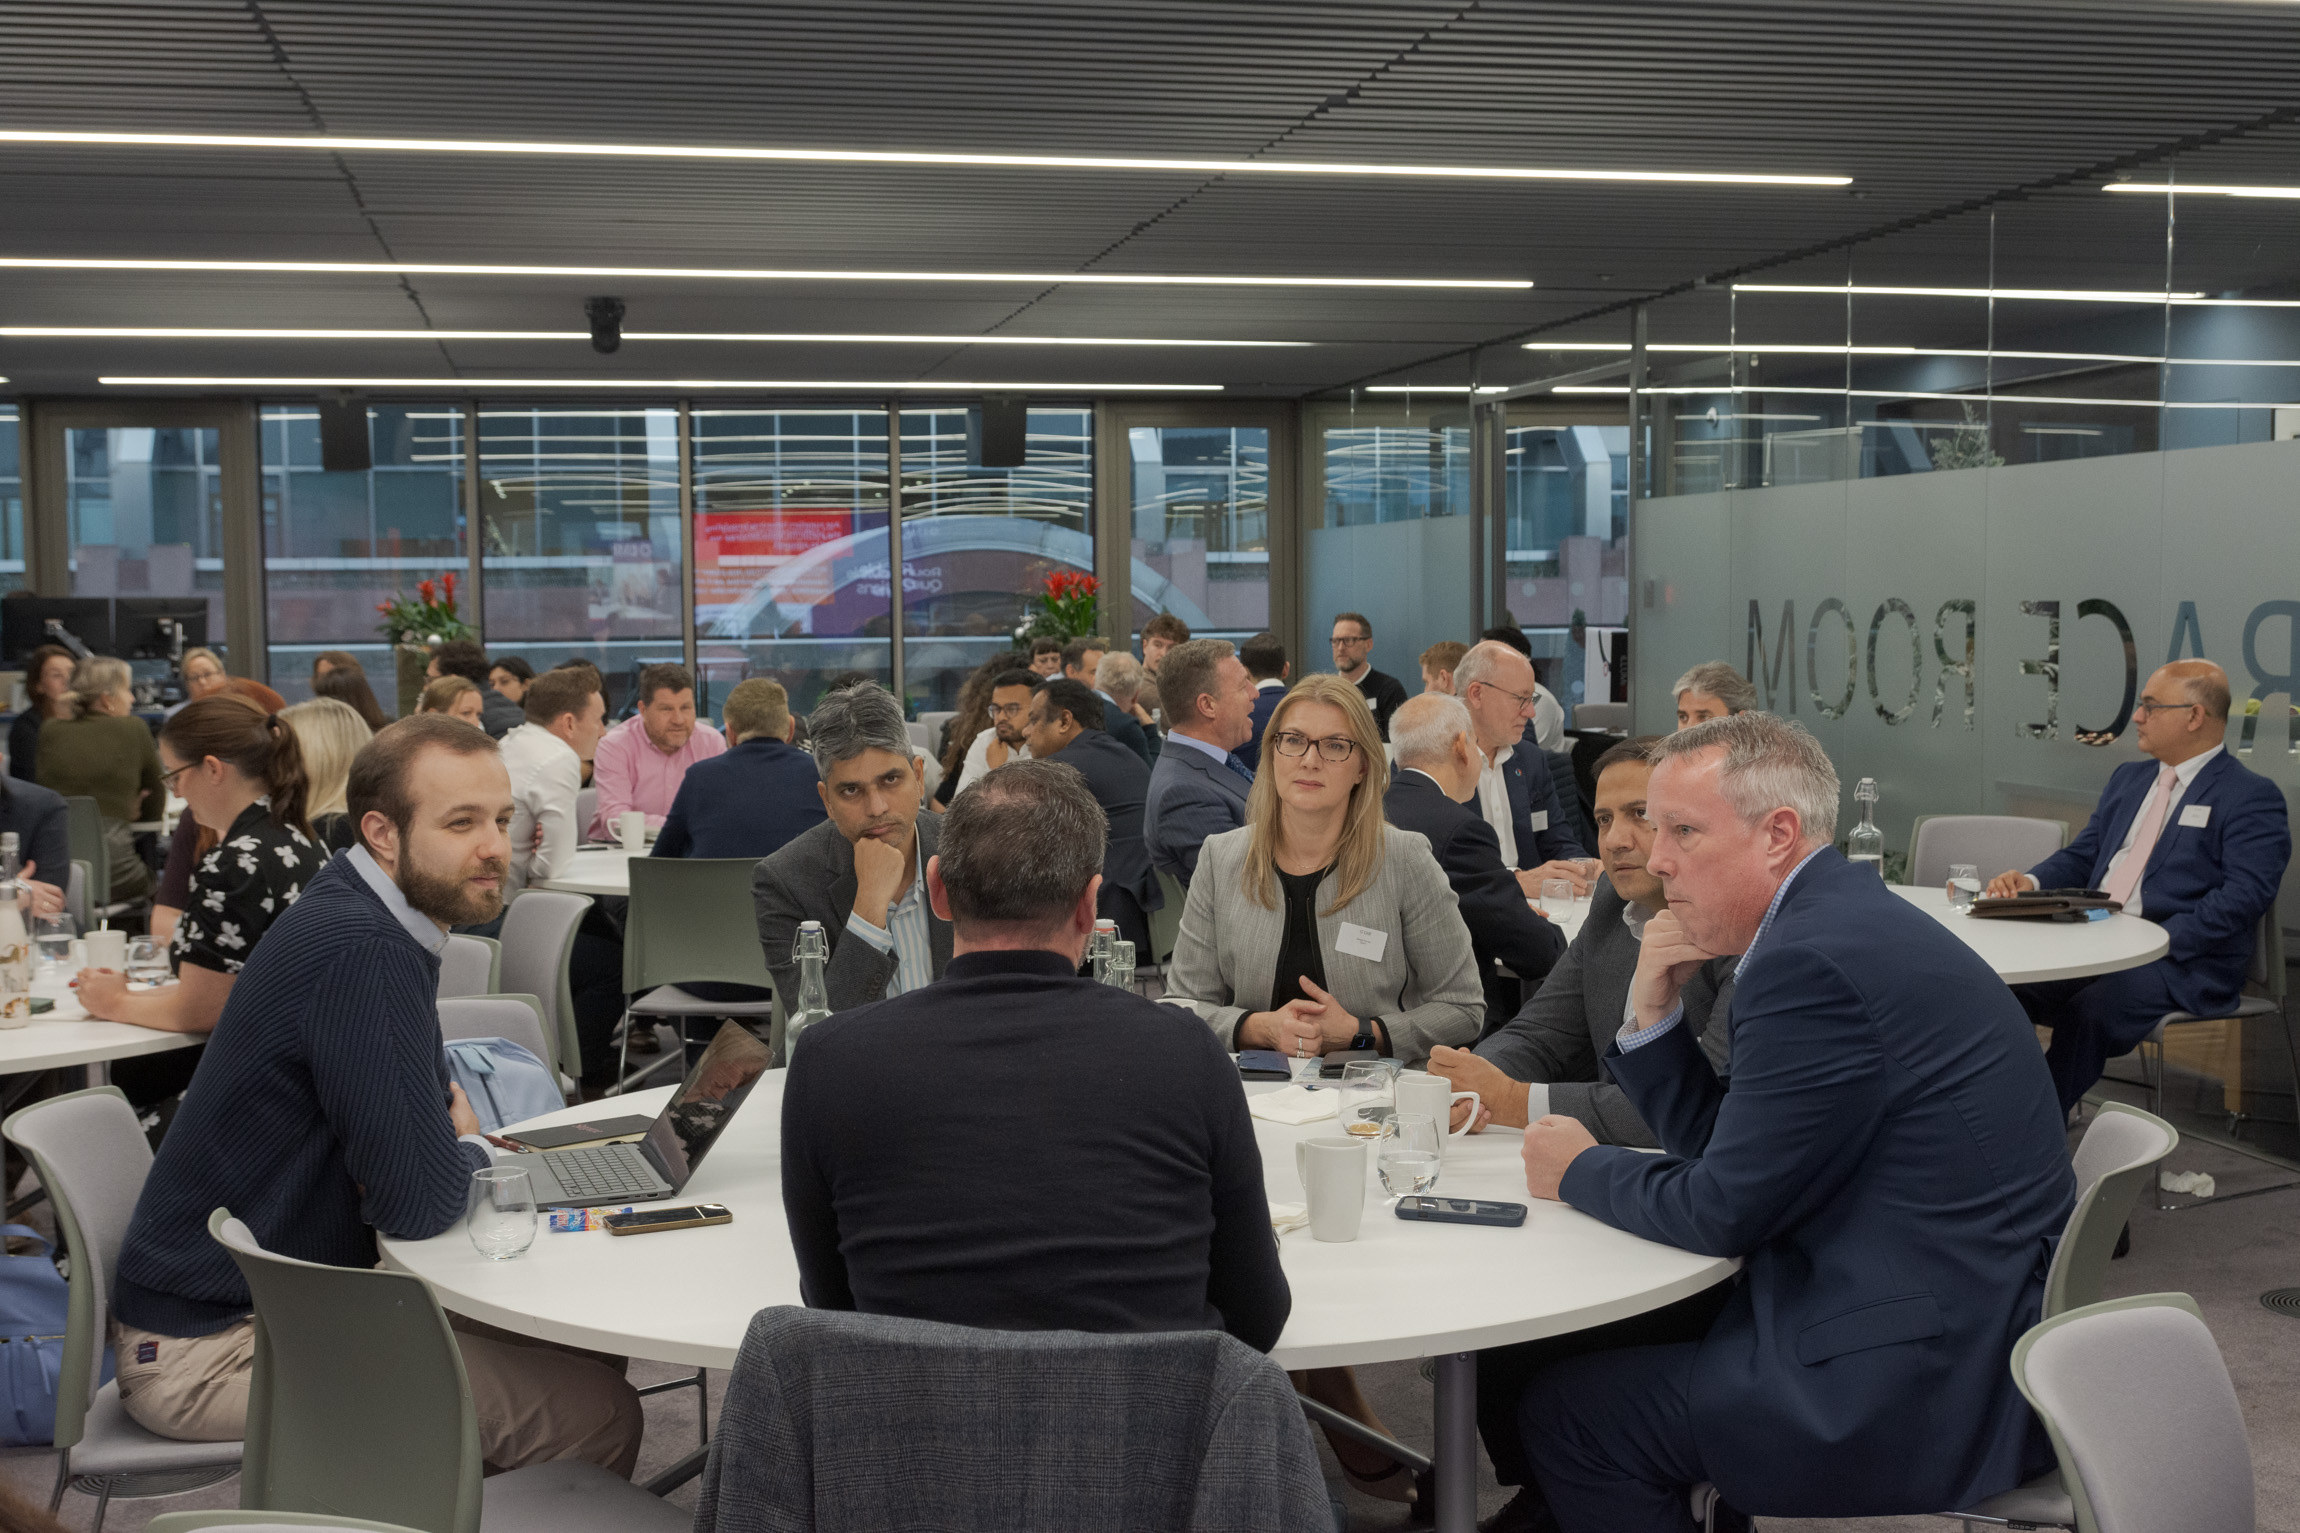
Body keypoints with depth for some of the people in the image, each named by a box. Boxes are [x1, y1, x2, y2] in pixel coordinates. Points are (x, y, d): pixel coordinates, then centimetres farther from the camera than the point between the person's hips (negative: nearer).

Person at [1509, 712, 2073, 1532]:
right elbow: (1723, 1153, 15)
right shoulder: (1846, 919, 11)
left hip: (1931, 1388, -10)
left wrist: (1580, 1172, 1)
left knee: (1564, 1406, -4)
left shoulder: (1813, 960, -21)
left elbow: (1721, 1211, -15)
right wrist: (1653, 1016, 1)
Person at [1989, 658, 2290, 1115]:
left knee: (2087, 1011, -35)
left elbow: (2245, 897, -14)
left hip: (2183, 962, -7)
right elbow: (2081, 856, 22)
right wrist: (2030, 882, -1)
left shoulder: (2252, 797, -2)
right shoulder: (2128, 778, 22)